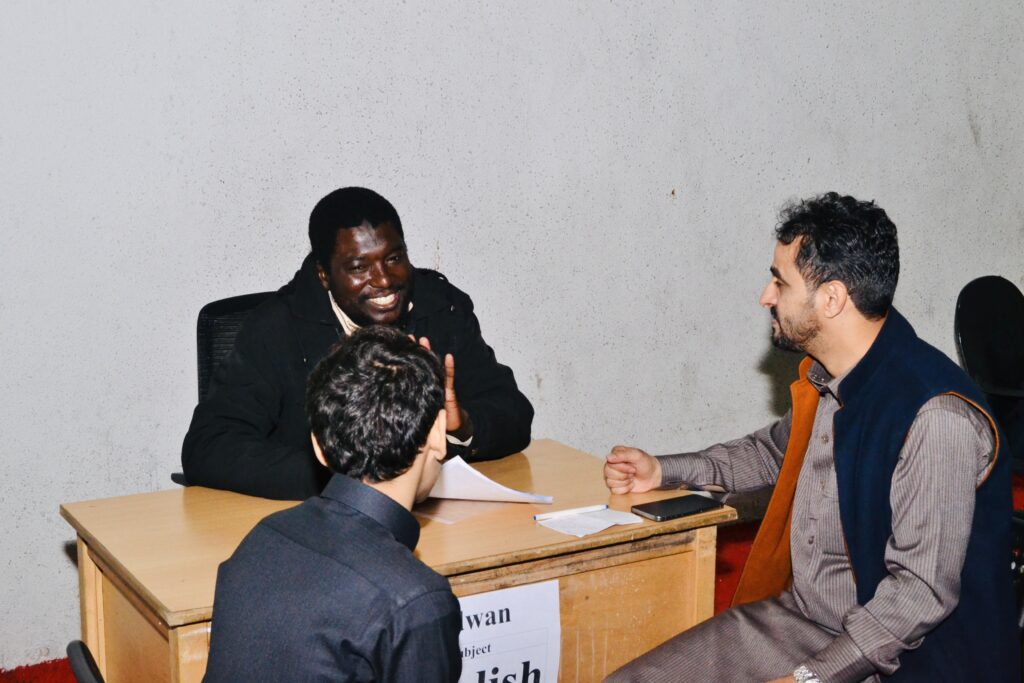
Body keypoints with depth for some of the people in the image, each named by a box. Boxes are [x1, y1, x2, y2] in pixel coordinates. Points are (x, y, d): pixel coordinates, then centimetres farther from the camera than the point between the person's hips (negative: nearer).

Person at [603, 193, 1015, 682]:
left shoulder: (936, 418, -23)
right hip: (793, 616, 8)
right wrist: (664, 471, 18)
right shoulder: (824, 378, 4)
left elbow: (922, 590, -24)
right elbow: (775, 449, 26)